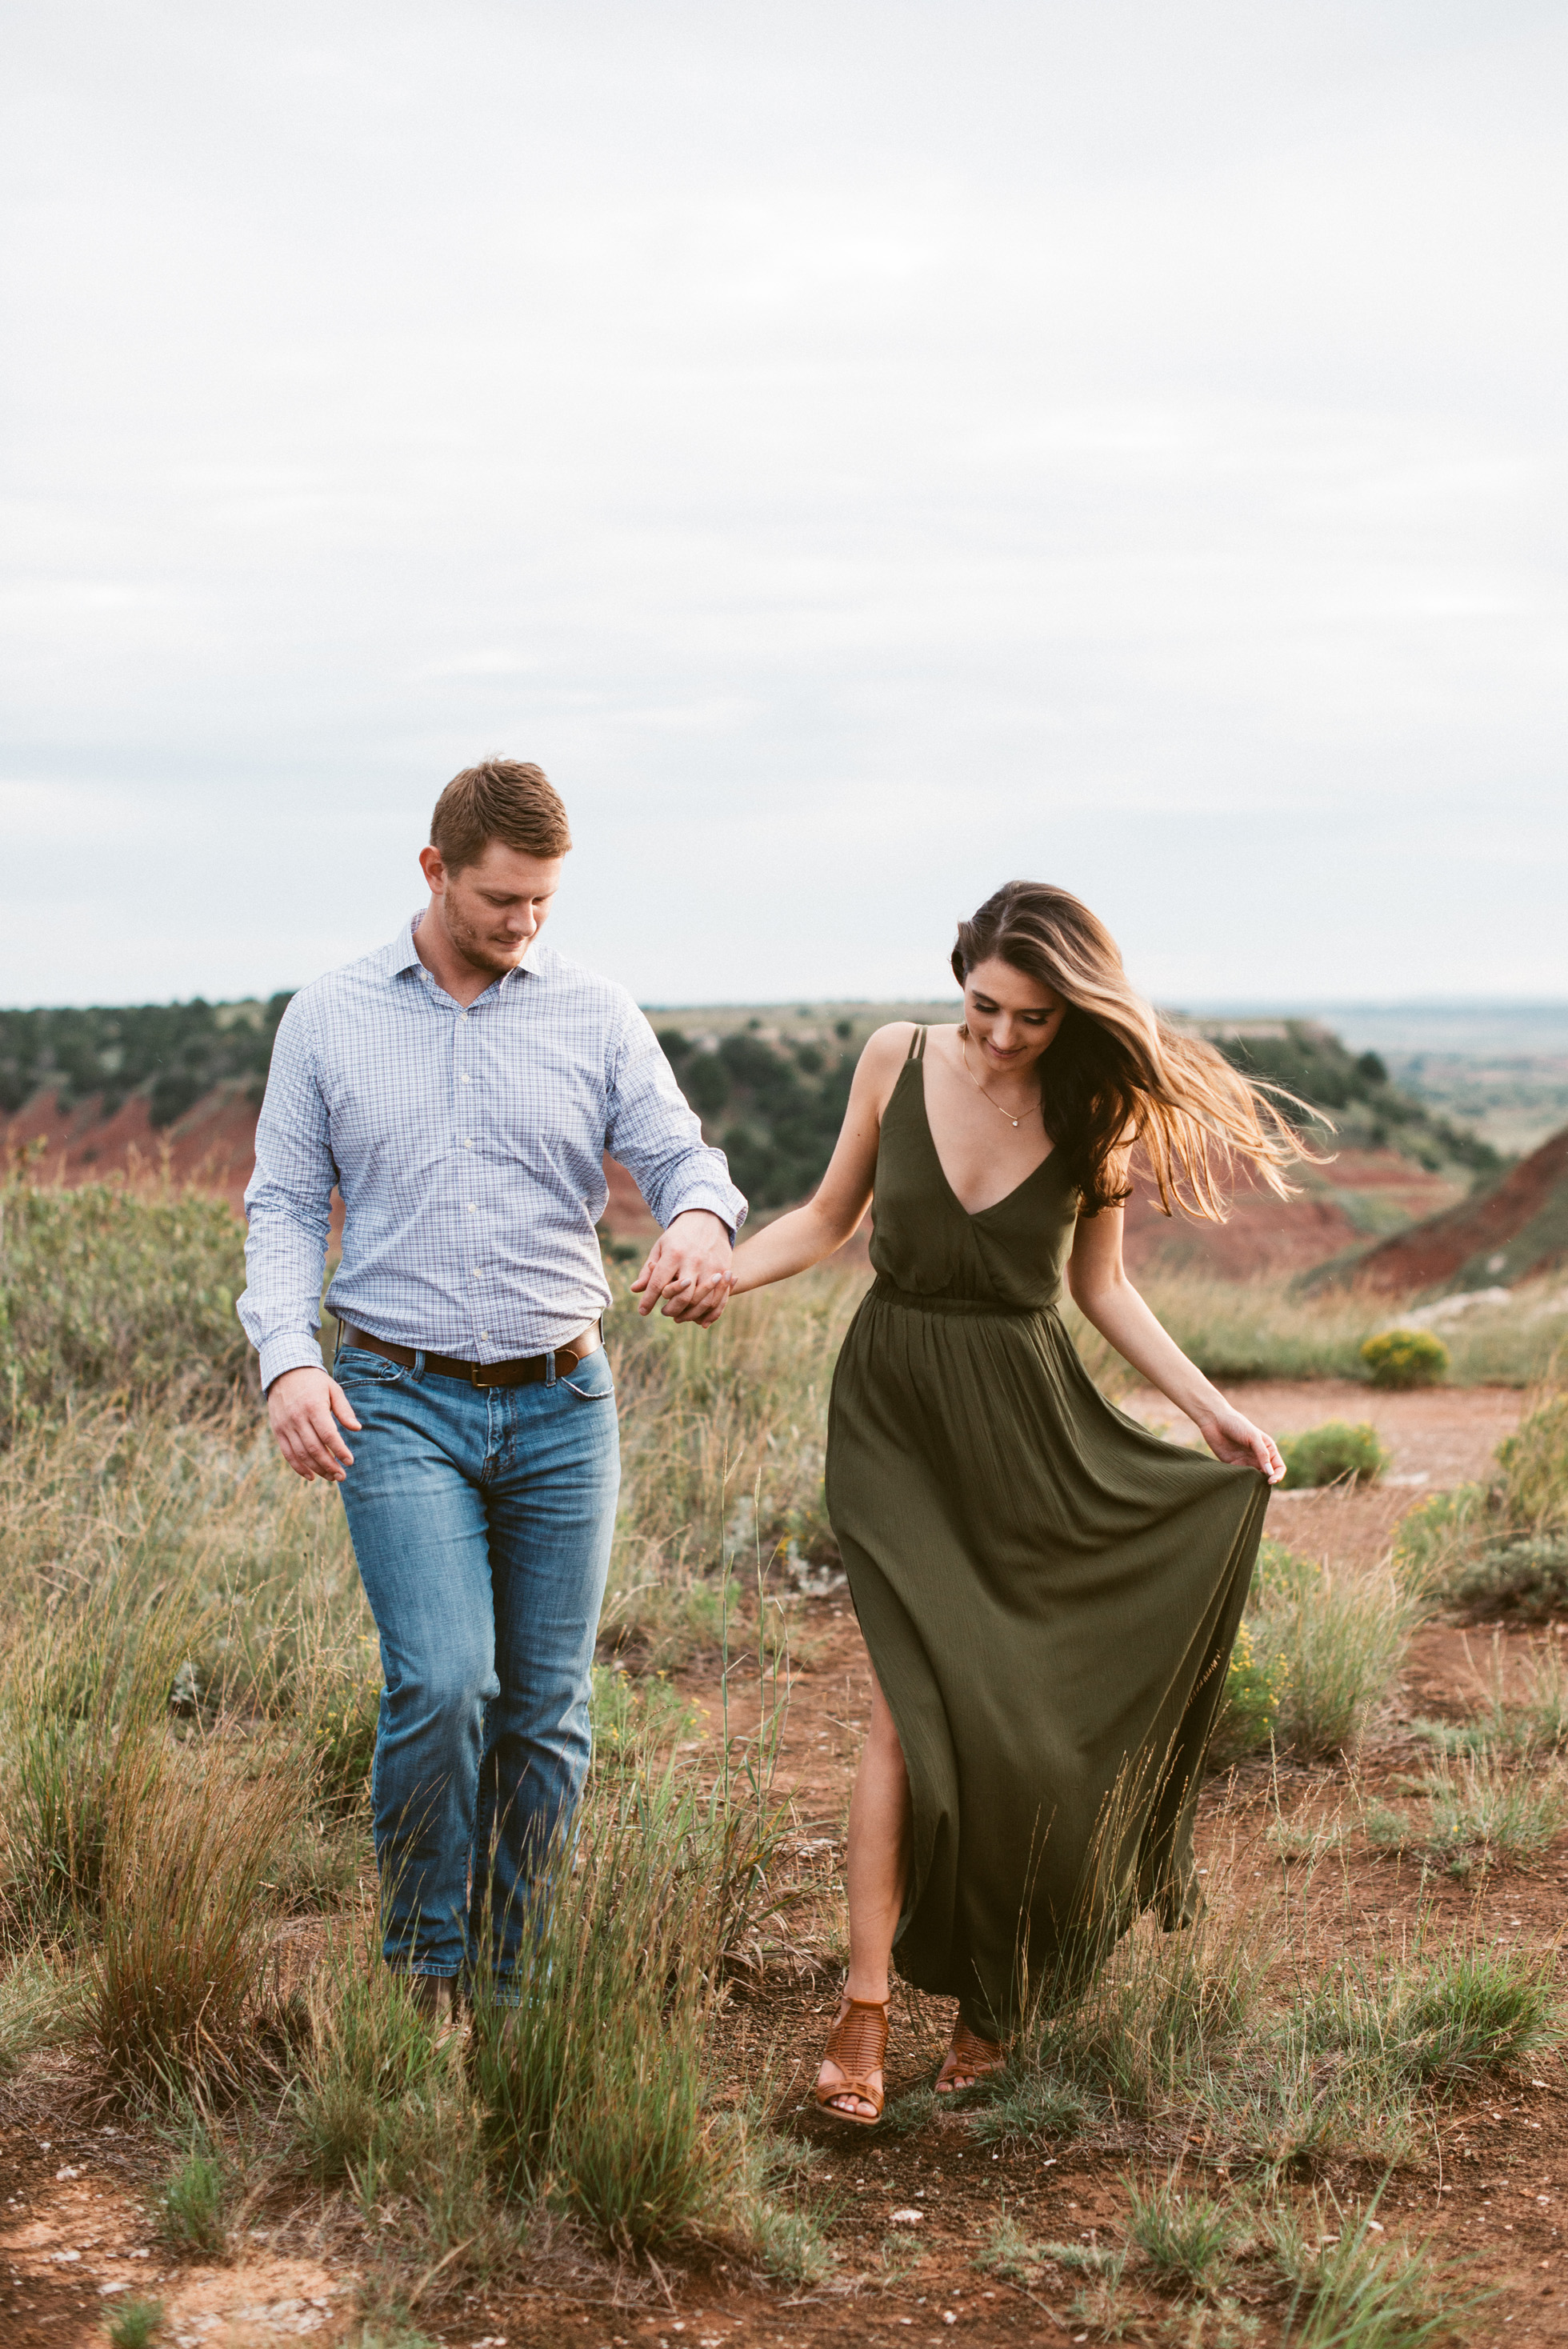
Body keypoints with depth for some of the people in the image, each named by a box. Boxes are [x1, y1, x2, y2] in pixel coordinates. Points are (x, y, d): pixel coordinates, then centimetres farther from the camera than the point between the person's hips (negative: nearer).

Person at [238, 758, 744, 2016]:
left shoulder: (599, 1015, 5)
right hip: (400, 1403, -2)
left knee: (548, 1706, 5)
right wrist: (290, 1358, -11)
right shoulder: (328, 1019, 4)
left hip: (562, 1405, 2)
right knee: (443, 1680, -16)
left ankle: (519, 1977, 20)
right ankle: (423, 1961, 4)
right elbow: (284, 1207, 6)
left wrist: (702, 1217, -27)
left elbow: (678, 1152, -2)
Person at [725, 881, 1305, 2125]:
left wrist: (1210, 1408, 1)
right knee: (919, 1700, -12)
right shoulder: (898, 1059, -3)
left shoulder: (1094, 1110, -4)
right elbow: (829, 1219, 8)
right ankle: (866, 2006, -7)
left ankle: (994, 1995, 18)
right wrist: (718, 1269, -8)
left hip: (1027, 1423, 1)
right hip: (896, 1414, 0)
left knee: (1025, 1702, 1)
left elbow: (1101, 1285, 7)